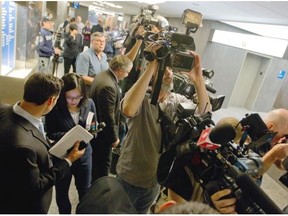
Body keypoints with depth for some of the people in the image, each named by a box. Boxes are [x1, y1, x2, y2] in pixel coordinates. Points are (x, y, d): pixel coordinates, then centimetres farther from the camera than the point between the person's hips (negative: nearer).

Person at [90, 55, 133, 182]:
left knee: (96, 160, 28)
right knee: (103, 164, 11)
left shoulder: (102, 75, 0)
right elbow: (108, 117, -28)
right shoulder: (109, 86, -32)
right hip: (103, 133, -10)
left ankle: (93, 184, 49)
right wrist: (114, 137, -15)